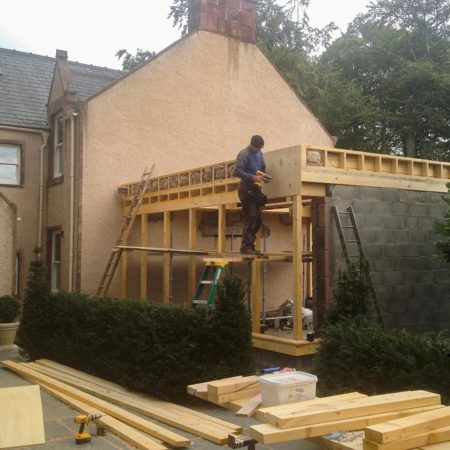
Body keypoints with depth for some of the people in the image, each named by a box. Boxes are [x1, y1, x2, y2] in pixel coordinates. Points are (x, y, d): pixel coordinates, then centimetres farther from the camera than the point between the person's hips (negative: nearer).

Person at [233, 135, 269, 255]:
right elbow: (237, 171, -20)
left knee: (258, 219, 9)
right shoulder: (244, 154, -11)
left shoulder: (260, 154, 14)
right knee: (249, 218, -10)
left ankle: (248, 244, 19)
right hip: (247, 189, -8)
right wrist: (252, 177, -26)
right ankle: (246, 246, -5)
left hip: (256, 189, 8)